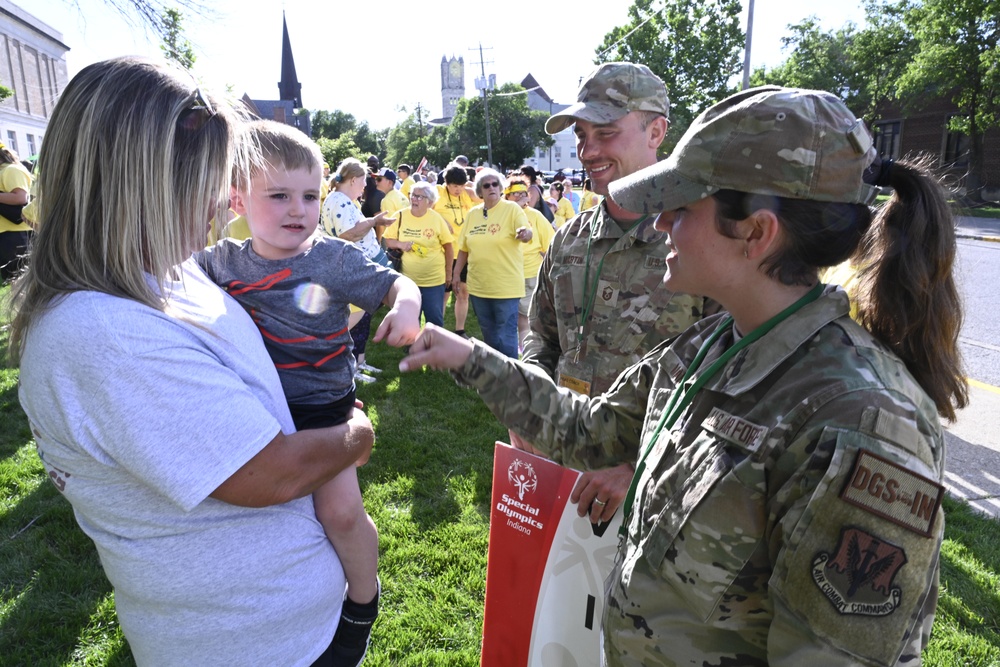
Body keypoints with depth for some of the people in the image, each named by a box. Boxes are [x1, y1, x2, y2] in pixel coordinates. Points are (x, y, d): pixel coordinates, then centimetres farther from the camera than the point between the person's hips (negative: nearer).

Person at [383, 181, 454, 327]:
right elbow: (387, 240, 3)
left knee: (435, 319, 7)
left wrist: (448, 273, 3)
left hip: (434, 279, -2)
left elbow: (448, 246, 0)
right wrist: (400, 244, -18)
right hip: (408, 279, 2)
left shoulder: (437, 219, -8)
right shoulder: (400, 216, -5)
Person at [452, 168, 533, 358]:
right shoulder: (473, 213, 7)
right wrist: (456, 273, 12)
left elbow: (527, 232, -23)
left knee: (506, 335, 0)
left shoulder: (512, 209, -7)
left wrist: (524, 233, -45)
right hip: (478, 286, 5)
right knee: (489, 333, 18)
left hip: (506, 286, -5)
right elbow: (464, 248, 13)